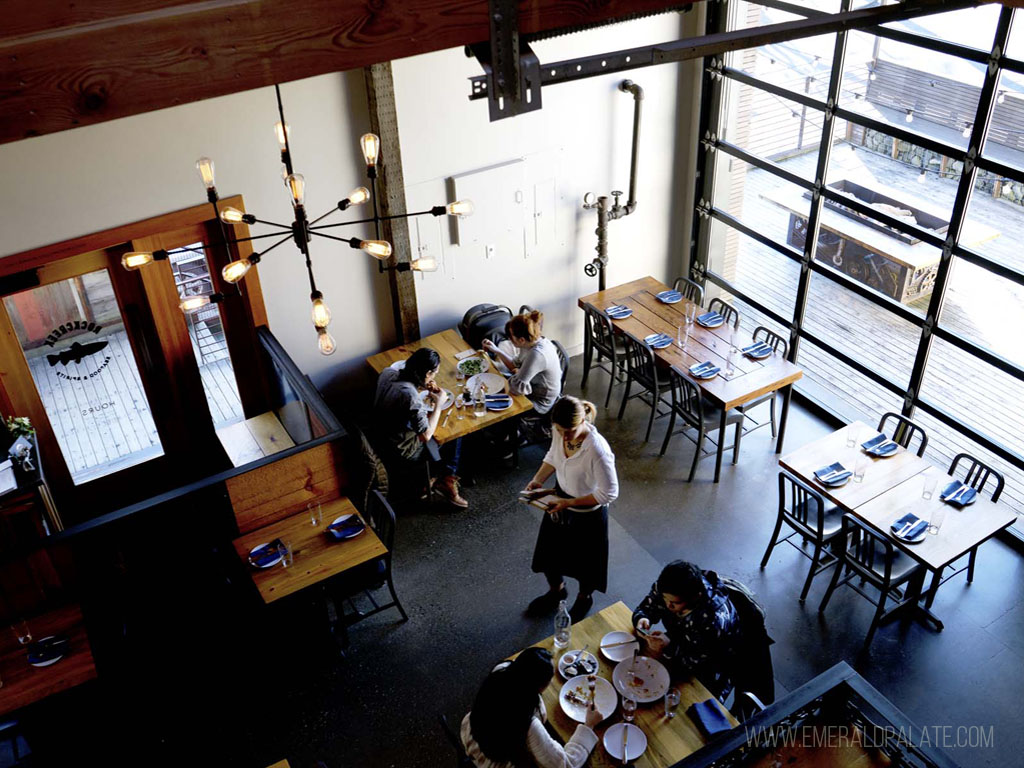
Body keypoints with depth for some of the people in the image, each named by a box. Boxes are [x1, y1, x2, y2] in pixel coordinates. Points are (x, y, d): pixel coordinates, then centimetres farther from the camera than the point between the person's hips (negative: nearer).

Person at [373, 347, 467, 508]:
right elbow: (426, 435, -27)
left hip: (382, 434, 8)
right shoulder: (410, 396, -37)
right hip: (402, 450, -7)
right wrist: (438, 403, -19)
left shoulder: (387, 372, -13)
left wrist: (422, 387, -3)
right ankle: (446, 480, 19)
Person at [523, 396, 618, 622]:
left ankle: (584, 598, 53)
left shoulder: (597, 449, -37)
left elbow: (609, 493, -28)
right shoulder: (561, 433, -18)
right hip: (560, 501, 6)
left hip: (587, 512, -6)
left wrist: (571, 503, -29)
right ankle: (556, 590, 56)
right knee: (549, 552, 25)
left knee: (585, 560, 21)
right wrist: (538, 480, -11)